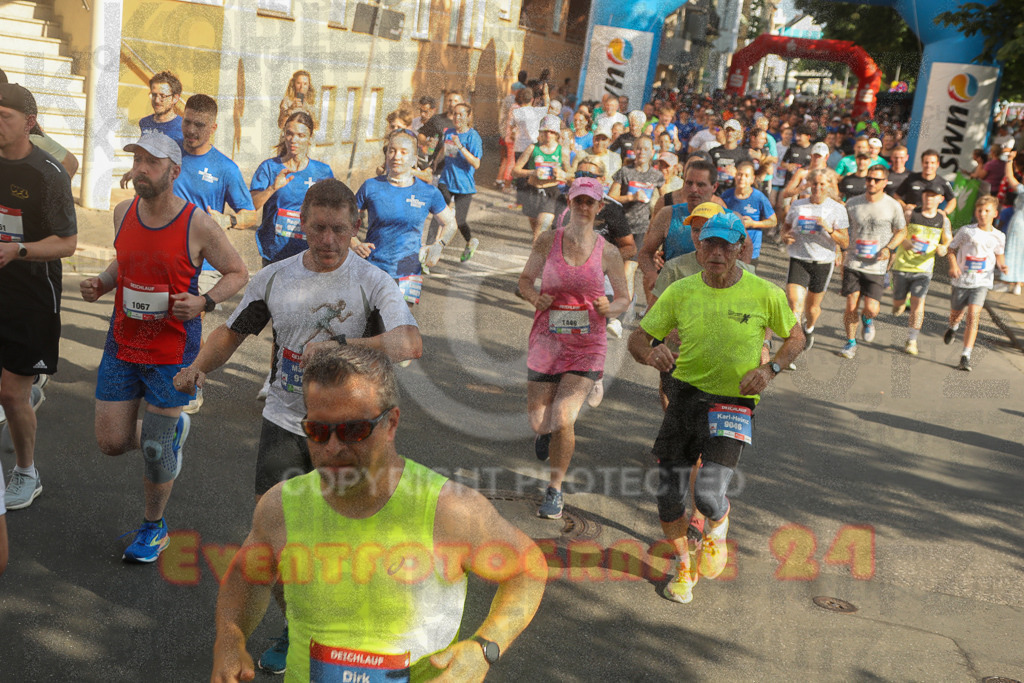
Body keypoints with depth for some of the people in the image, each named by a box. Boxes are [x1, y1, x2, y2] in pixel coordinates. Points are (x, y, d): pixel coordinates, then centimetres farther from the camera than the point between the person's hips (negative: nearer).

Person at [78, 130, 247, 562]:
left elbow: (238, 273, -4)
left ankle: (154, 527, 27)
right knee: (111, 442, 6)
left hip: (173, 351, -5)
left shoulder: (198, 226, -15)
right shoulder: (123, 213, 0)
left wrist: (204, 302, -21)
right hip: (122, 346, 5)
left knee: (155, 448, 2)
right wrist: (101, 284, -1)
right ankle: (173, 429, 38)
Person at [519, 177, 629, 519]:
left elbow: (624, 298, 8)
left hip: (587, 347, -1)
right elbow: (525, 279, 11)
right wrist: (534, 297, -11)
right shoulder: (547, 241, 0)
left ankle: (555, 489, 10)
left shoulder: (608, 253, -2)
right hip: (547, 341, 1)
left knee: (563, 421, -14)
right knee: (538, 423, 2)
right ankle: (546, 428, 43)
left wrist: (610, 309, -14)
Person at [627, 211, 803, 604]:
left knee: (708, 497, -17)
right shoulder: (680, 292, -2)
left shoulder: (764, 293, -5)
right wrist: (651, 353, -22)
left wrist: (770, 369, -9)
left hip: (732, 403, -2)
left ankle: (717, 528, 23)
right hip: (684, 394, 2)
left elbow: (796, 337, 10)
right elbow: (637, 339, 3)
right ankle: (684, 567, 30)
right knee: (668, 498, 1)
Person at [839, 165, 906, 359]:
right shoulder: (853, 204, 0)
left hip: (876, 267, -1)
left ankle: (867, 320, 30)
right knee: (851, 306, -3)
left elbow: (901, 231, 9)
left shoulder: (893, 206, -3)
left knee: (871, 309, -8)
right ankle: (851, 343, 17)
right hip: (853, 263, 1)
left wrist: (889, 248, -7)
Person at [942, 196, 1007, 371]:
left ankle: (966, 357, -17)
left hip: (982, 282, -1)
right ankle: (953, 327, 57)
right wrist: (953, 265, -15)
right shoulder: (966, 231, -4)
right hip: (961, 280, 1)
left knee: (973, 316, -17)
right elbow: (951, 249, 3)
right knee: (956, 313, 16)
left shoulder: (998, 236, 2)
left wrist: (1002, 266, -3)